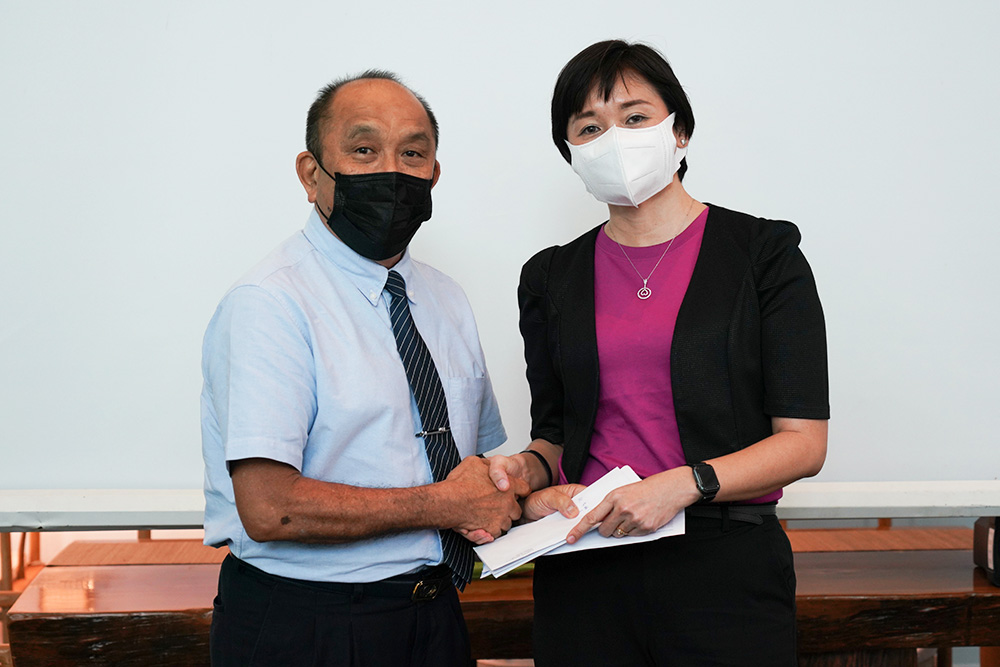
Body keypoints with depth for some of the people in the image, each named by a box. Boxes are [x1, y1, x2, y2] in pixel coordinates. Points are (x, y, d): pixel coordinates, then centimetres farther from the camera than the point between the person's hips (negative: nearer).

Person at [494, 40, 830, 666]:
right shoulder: (551, 279, 9)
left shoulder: (763, 251, -1)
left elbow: (804, 442, -6)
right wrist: (530, 473, -6)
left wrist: (685, 483, -20)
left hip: (724, 569, -3)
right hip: (584, 571, 3)